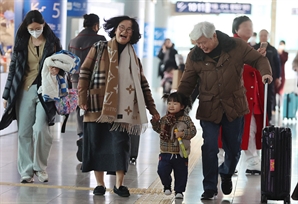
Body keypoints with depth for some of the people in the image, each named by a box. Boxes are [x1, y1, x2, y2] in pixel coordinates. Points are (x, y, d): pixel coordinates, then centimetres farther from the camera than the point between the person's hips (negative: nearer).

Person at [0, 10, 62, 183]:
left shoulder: (53, 42, 2)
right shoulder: (21, 43, 7)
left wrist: (57, 69, -16)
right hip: (24, 92, 2)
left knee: (40, 129, -16)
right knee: (24, 133, 1)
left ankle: (40, 167, 2)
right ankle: (26, 171, 9)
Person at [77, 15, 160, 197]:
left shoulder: (133, 56, 13)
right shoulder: (99, 49, 3)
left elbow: (142, 83, 15)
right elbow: (85, 72, 0)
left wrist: (152, 107, 11)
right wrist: (82, 98, -9)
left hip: (122, 109, 2)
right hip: (98, 107, -2)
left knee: (121, 145, -2)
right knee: (97, 145, 2)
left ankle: (119, 184, 9)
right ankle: (100, 184, 13)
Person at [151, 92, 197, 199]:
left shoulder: (186, 119, -7)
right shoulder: (164, 119, 6)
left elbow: (193, 130, -12)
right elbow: (159, 129, 19)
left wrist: (182, 134, -26)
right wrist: (155, 122, 4)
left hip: (180, 154, -3)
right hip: (165, 152, 3)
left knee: (180, 173, 7)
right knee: (162, 171, -2)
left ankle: (179, 191, 23)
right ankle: (167, 186, 24)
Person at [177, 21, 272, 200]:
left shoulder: (236, 46, -8)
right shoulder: (194, 56, -4)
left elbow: (258, 59, 2)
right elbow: (187, 84, 3)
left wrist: (265, 72, -19)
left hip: (234, 107, 0)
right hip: (209, 109, 0)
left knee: (234, 148, 11)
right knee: (209, 148, -7)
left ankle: (227, 174, 41)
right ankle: (210, 187, 7)